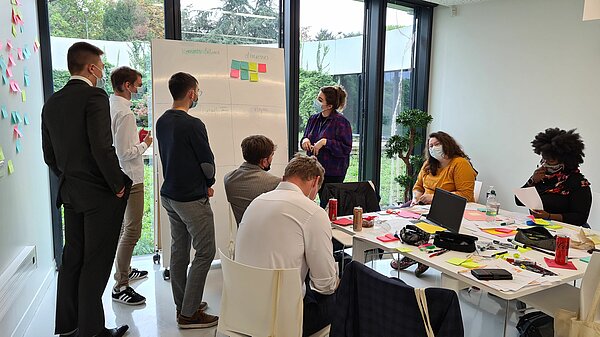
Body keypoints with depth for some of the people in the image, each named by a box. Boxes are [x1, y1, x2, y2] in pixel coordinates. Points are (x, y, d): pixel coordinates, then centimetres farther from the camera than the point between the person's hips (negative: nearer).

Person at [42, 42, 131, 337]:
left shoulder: (52, 103, 10)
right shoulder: (95, 97, -14)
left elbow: (49, 155, 13)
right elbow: (102, 149, -22)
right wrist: (118, 185, -12)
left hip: (70, 193, 8)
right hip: (100, 194, -8)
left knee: (72, 259, 16)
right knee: (96, 263, 2)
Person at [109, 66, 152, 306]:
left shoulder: (110, 106, 7)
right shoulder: (124, 113, -21)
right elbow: (125, 153, -23)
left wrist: (137, 140, 9)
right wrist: (145, 144, -8)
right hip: (130, 179, -10)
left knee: (125, 226, 22)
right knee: (131, 231, -5)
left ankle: (124, 270, 37)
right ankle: (120, 287, 1)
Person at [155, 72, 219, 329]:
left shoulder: (162, 122, 6)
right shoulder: (193, 125, -19)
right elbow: (208, 162, -13)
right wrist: (208, 184, 9)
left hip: (169, 194, 9)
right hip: (192, 198, -8)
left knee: (178, 250, 15)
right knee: (205, 252, 1)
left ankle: (183, 304, 27)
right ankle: (189, 314, 5)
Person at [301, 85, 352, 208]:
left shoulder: (341, 122, -11)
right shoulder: (314, 119, 9)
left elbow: (346, 148, -14)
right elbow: (306, 136, 21)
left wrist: (325, 142, -22)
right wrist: (305, 140, -3)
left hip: (333, 172, -6)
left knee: (329, 205, -1)